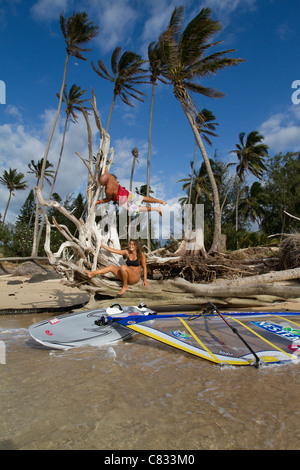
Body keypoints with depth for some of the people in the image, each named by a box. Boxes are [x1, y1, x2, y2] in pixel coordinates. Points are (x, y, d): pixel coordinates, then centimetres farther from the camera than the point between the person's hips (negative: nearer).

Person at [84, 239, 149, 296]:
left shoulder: (141, 255, -5)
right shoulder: (127, 252, 7)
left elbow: (144, 267, -3)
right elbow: (113, 250, 7)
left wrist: (145, 280, -8)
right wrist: (102, 245, 4)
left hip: (136, 277, -6)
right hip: (127, 277, 6)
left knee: (123, 267, -32)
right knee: (111, 266, -8)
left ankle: (125, 286, -16)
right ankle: (91, 273, -8)